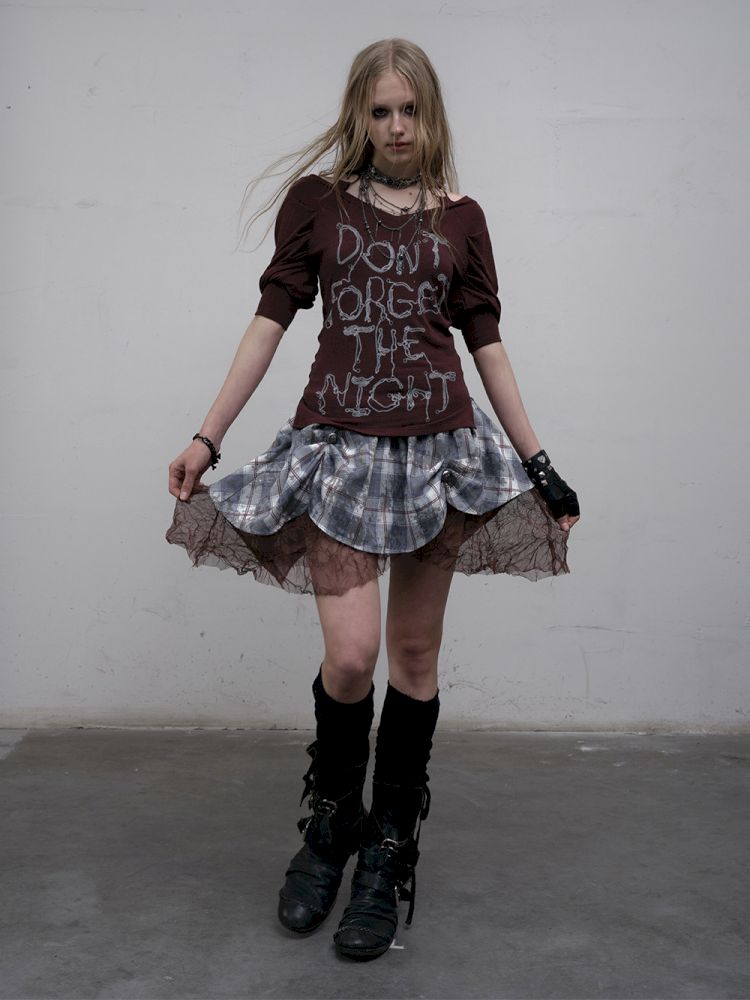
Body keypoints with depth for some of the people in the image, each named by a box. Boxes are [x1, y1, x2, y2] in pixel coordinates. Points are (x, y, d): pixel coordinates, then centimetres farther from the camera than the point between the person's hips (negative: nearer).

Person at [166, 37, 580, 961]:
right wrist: (206, 437, 1)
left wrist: (539, 464, 10)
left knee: (415, 652, 6)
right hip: (340, 443, -2)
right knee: (350, 657, -10)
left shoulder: (459, 218, 11)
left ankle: (389, 851, 20)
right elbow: (272, 319, 6)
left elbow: (486, 342, 12)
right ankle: (330, 822, 20)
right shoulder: (315, 202, 7)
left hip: (441, 445, 2)